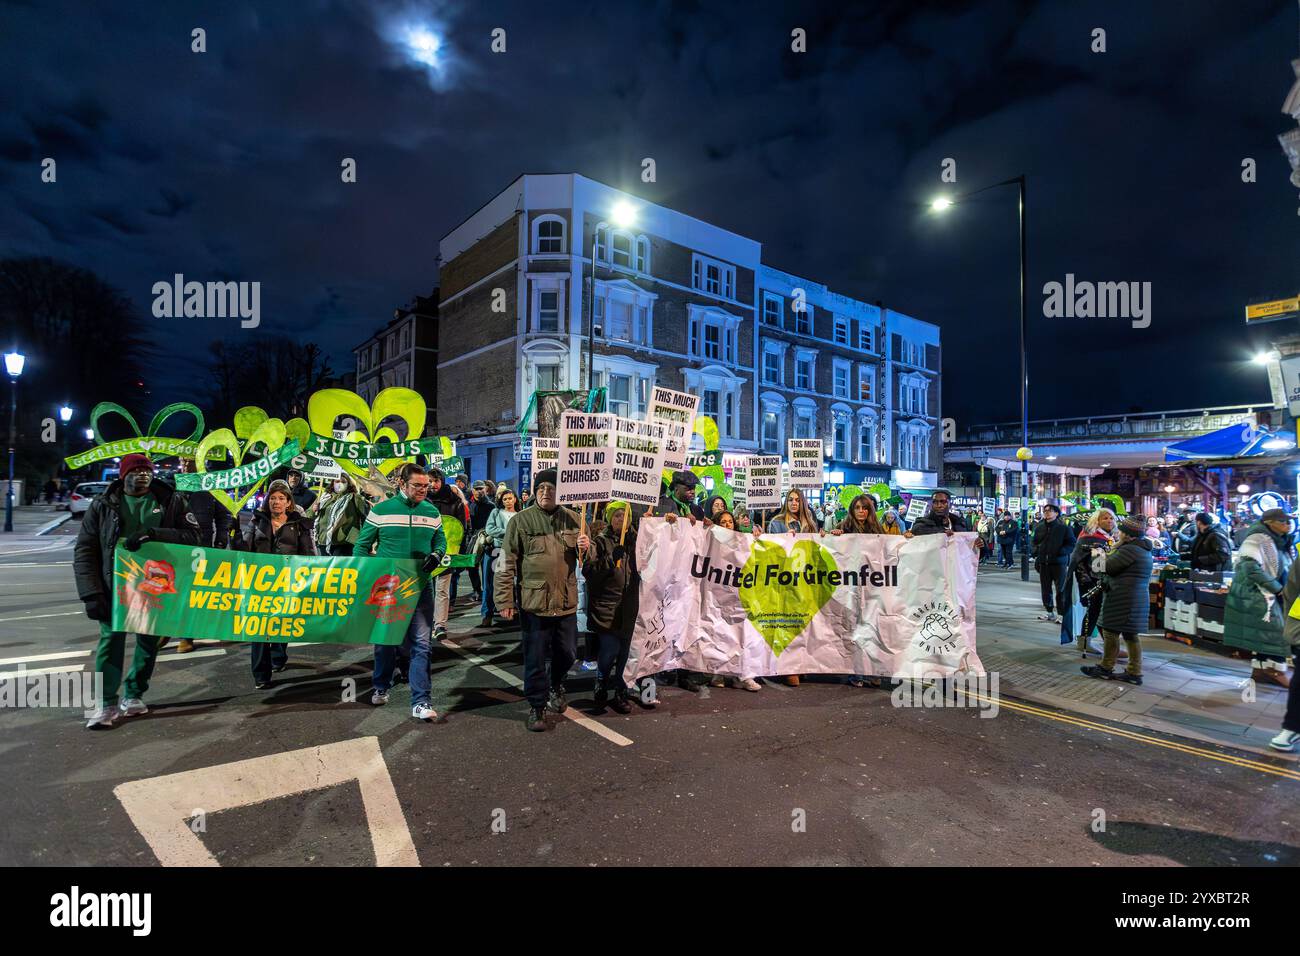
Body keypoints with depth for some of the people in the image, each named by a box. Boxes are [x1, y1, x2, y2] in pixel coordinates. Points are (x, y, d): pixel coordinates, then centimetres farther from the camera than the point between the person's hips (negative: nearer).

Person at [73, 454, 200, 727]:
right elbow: (84, 550, -2)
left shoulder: (171, 500, 1)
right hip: (115, 586, -1)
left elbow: (192, 535, -6)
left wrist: (153, 534, -23)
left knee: (149, 640, 9)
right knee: (111, 638, -1)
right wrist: (92, 593, -11)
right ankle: (106, 702, 10)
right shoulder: (103, 504, 1)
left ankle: (133, 695, 25)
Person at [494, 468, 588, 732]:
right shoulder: (521, 520, -4)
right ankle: (537, 705, 25)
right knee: (535, 658, 6)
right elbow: (507, 563, -5)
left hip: (566, 601, 3)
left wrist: (585, 548, -8)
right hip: (534, 601, -3)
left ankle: (556, 685, 45)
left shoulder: (572, 519, 5)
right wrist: (505, 600, -8)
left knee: (567, 653, 16)